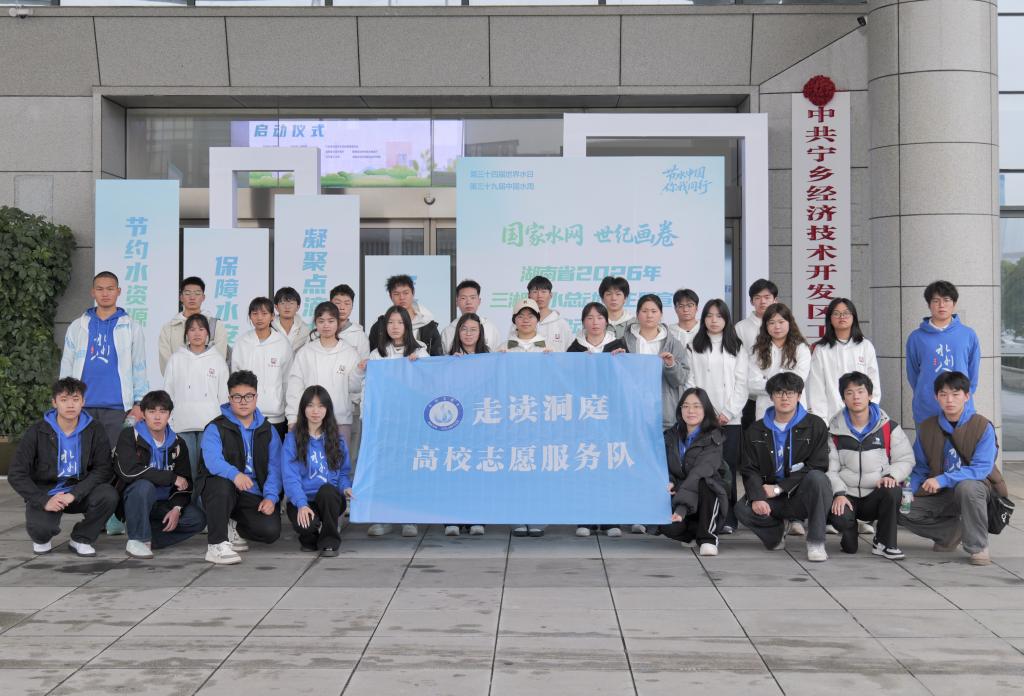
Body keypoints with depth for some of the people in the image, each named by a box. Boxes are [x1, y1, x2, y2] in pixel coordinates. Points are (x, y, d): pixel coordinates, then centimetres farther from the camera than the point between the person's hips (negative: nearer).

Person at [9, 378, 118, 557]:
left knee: (108, 495, -29)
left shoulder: (94, 430, -6)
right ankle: (42, 539, 10)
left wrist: (74, 494, -24)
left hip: (79, 493, 2)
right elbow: (16, 474, -10)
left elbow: (103, 469, -11)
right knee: (41, 527, -33)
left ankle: (81, 539, 0)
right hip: (45, 493, -2)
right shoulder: (38, 431, -9)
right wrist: (44, 501, -22)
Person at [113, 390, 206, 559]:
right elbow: (128, 470, -26)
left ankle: (148, 539, -6)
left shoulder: (177, 443, 6)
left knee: (197, 519, -18)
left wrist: (177, 508, -16)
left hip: (164, 503, 5)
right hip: (133, 499, -4)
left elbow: (185, 483, 4)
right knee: (144, 486, -37)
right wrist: (172, 478, -22)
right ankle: (137, 540, -22)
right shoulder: (130, 436, -8)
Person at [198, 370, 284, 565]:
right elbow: (212, 460, -22)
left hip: (254, 497, 3)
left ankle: (233, 529, 11)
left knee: (271, 530, -22)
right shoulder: (216, 428, -3)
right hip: (223, 490, -3)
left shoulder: (268, 431, 10)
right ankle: (216, 544, -25)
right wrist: (234, 474, -43)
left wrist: (271, 497, -16)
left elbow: (274, 467, 1)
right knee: (221, 483, -38)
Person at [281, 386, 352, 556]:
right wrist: (302, 504, -22)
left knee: (326, 490, -35)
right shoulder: (293, 439, -1)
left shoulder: (336, 439, 10)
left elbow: (344, 471, 11)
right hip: (302, 500, -2)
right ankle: (310, 537, 6)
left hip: (330, 499, 2)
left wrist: (346, 487, -12)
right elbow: (290, 477, -8)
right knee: (307, 524, -34)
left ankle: (329, 541, -15)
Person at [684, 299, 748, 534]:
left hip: (730, 418, 0)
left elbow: (741, 384, 5)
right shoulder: (693, 348, 10)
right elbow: (690, 382, 4)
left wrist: (728, 413, -6)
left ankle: (728, 519, 3)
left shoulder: (738, 349, 11)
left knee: (728, 469, -2)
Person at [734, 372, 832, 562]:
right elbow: (749, 470, 3)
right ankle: (776, 533, 6)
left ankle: (816, 543, -23)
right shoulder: (756, 431, 11)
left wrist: (778, 488, -14)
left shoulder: (815, 425, 1)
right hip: (772, 500, 2)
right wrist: (757, 497, -18)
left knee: (816, 478, -35)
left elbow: (817, 467, -9)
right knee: (742, 509, -27)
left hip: (803, 496, -2)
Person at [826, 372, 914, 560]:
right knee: (840, 518, -33)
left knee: (893, 490, -35)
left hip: (877, 495, 0)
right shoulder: (835, 430, 4)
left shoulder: (888, 427, 2)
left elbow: (906, 459, 4)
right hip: (847, 495, 0)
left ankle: (884, 543, -14)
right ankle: (849, 533, 9)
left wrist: (891, 475, -17)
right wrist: (839, 493, -16)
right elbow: (829, 468, 1)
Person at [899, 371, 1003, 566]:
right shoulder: (927, 427, 2)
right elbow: (919, 468, 7)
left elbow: (982, 469, -21)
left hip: (976, 487, -5)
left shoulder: (983, 427, -12)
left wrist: (943, 480, -30)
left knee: (967, 487, -40)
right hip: (940, 495, 5)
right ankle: (952, 532, 3)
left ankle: (978, 547, -20)